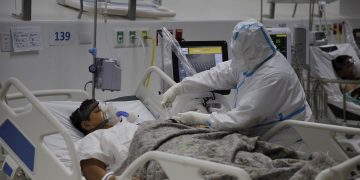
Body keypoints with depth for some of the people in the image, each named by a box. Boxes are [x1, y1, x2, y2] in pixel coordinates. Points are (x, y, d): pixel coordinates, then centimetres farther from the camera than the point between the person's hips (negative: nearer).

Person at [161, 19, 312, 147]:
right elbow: (217, 75, 6)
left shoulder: (273, 75, -29)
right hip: (266, 134, 8)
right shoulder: (251, 61, -2)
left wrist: (199, 119, -22)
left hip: (283, 142, -8)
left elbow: (243, 117, -28)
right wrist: (177, 88, 1)